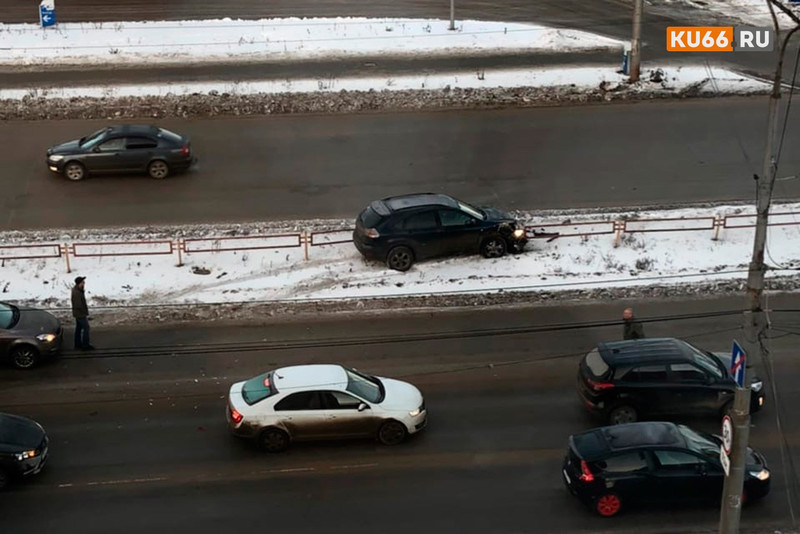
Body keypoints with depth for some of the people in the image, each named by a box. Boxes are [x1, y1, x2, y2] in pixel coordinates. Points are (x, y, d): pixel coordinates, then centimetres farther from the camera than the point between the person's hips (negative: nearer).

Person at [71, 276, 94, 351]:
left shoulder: (75, 289, 4)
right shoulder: (77, 293, -29)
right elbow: (78, 305, -27)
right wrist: (85, 312, -15)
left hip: (77, 313, 10)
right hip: (81, 314, -10)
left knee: (78, 328, 16)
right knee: (86, 328, -1)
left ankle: (77, 345, 25)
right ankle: (85, 345, 5)